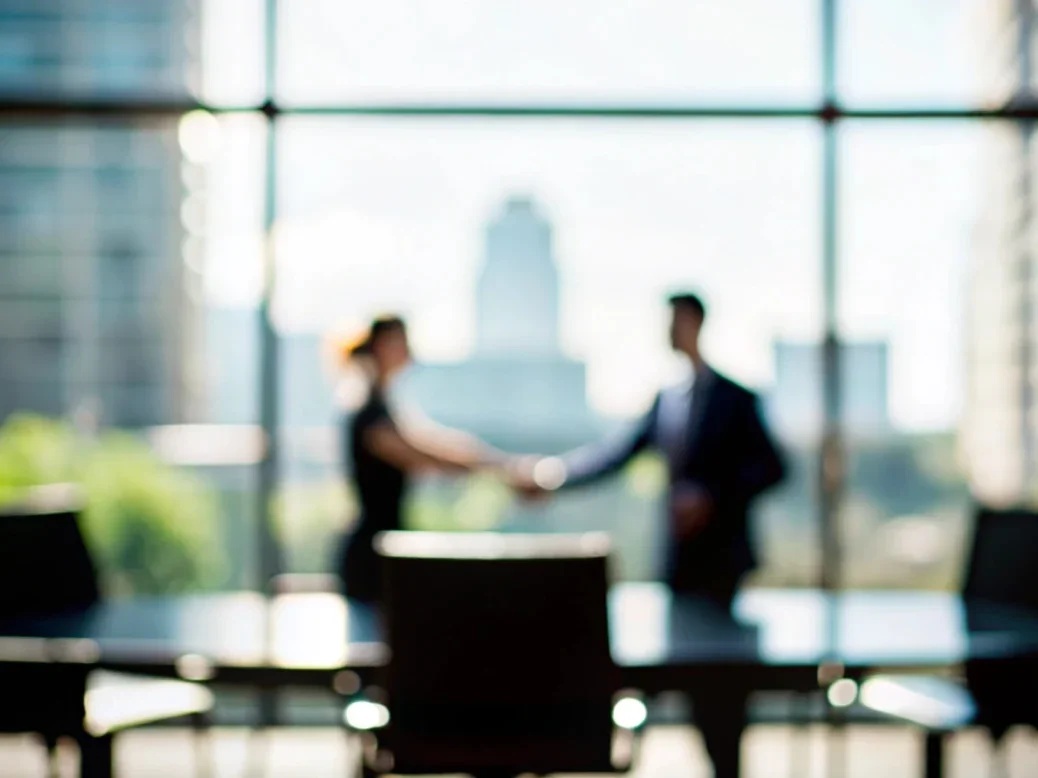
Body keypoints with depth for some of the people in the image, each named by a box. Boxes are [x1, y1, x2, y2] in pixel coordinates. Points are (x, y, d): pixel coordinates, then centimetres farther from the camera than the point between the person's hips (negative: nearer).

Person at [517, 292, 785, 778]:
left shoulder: (733, 396, -7)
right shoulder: (666, 400, 10)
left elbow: (771, 467, -11)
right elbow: (617, 453, 6)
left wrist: (712, 496, -20)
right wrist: (554, 475, -4)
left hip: (720, 558, -6)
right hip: (682, 559, 6)